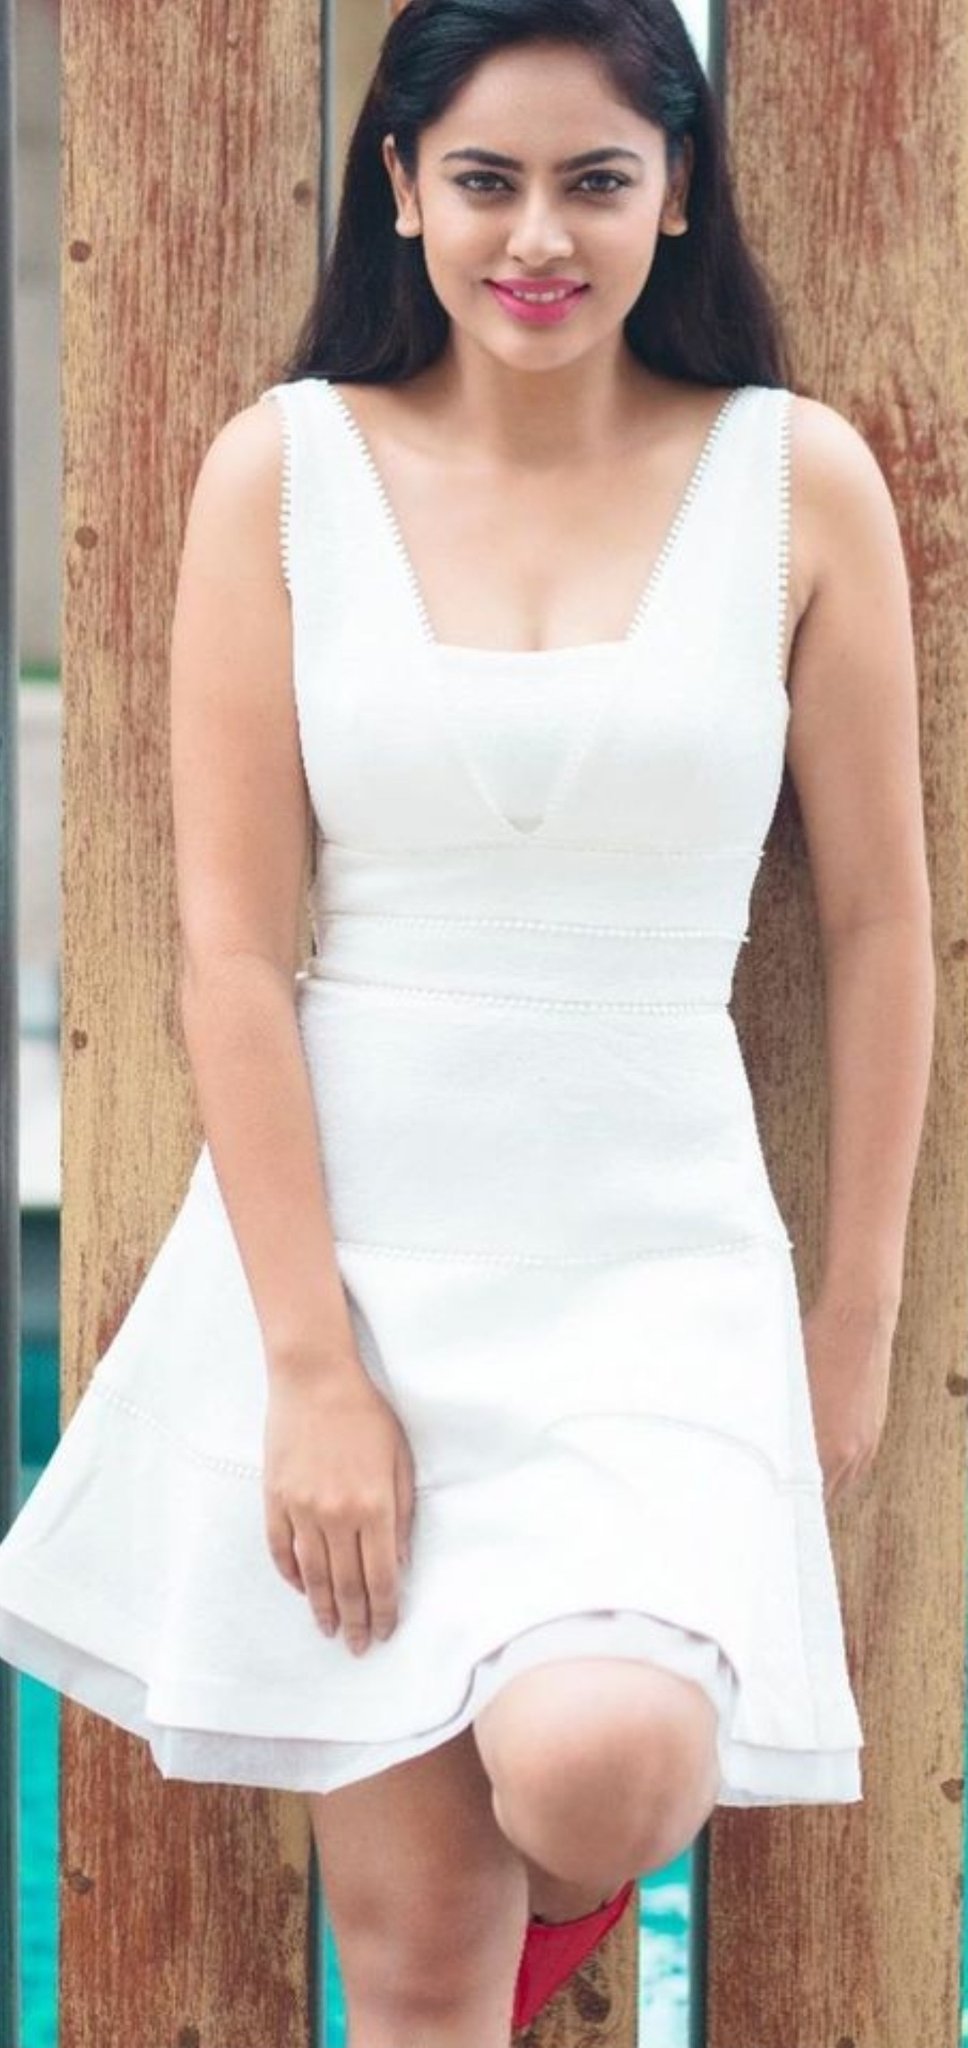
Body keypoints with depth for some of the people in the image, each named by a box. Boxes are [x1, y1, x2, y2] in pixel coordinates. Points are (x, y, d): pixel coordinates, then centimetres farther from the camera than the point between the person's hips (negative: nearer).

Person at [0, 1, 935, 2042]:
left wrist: (858, 1309, 7)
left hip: (655, 1257, 0)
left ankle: (577, 1880, 13)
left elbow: (877, 917, 6)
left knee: (596, 1772, -24)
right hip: (340, 1240, 1)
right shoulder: (285, 470, -1)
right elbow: (229, 942, -4)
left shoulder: (799, 477, 0)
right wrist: (313, 1365, -9)